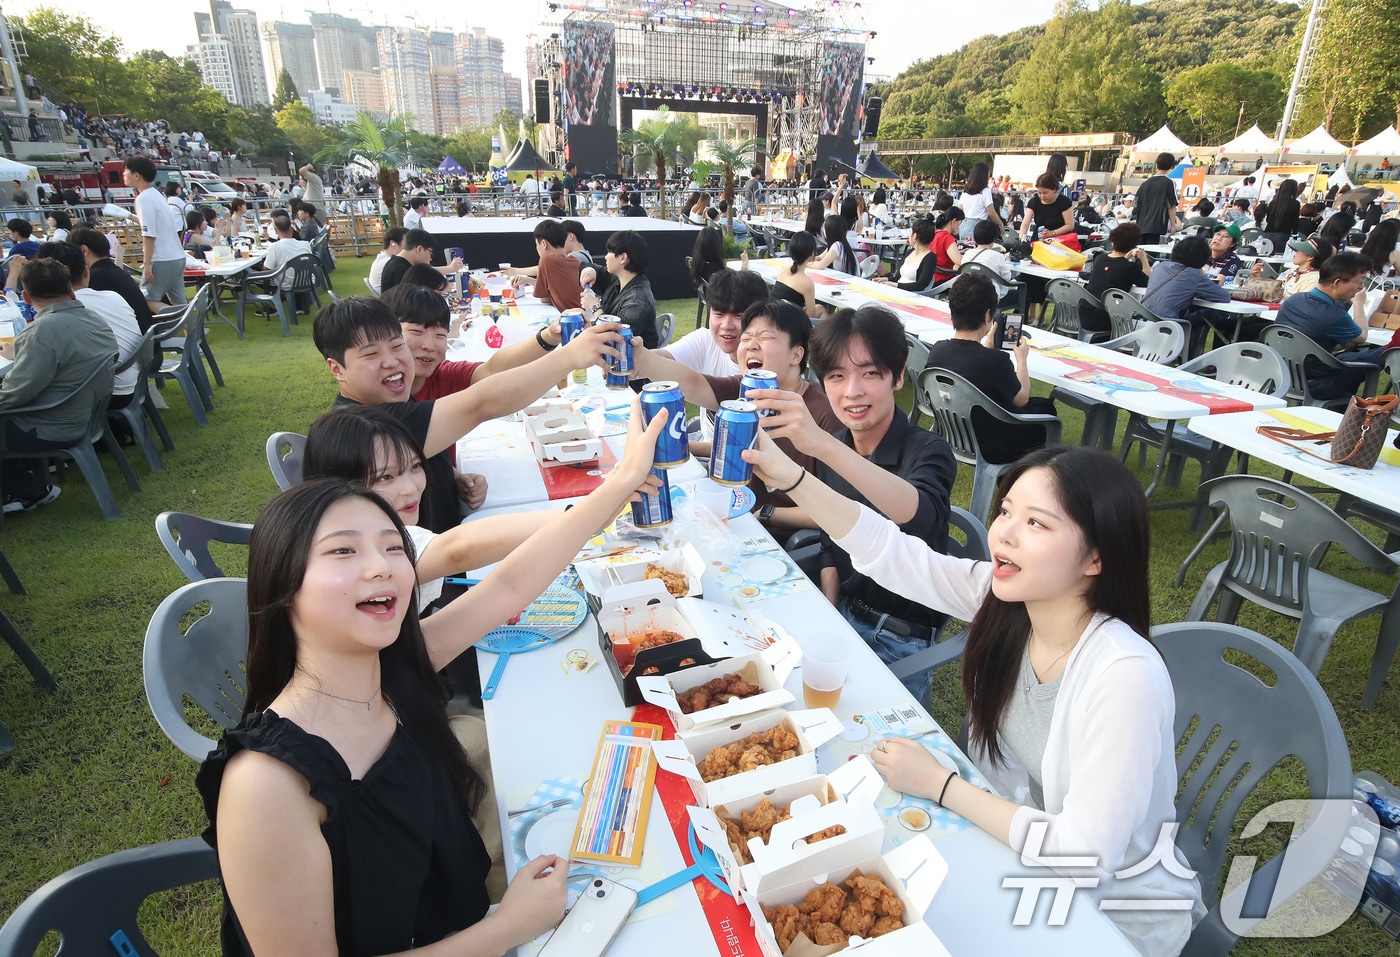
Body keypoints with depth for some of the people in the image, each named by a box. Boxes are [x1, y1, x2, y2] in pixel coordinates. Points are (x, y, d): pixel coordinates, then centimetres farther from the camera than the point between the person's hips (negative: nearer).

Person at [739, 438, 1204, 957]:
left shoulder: (1124, 676, -33)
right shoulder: (1007, 595, -16)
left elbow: (1085, 856, -30)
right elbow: (891, 553, -13)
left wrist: (938, 784, -22)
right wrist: (789, 476, -22)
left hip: (1113, 904, -5)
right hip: (1018, 836, 5)